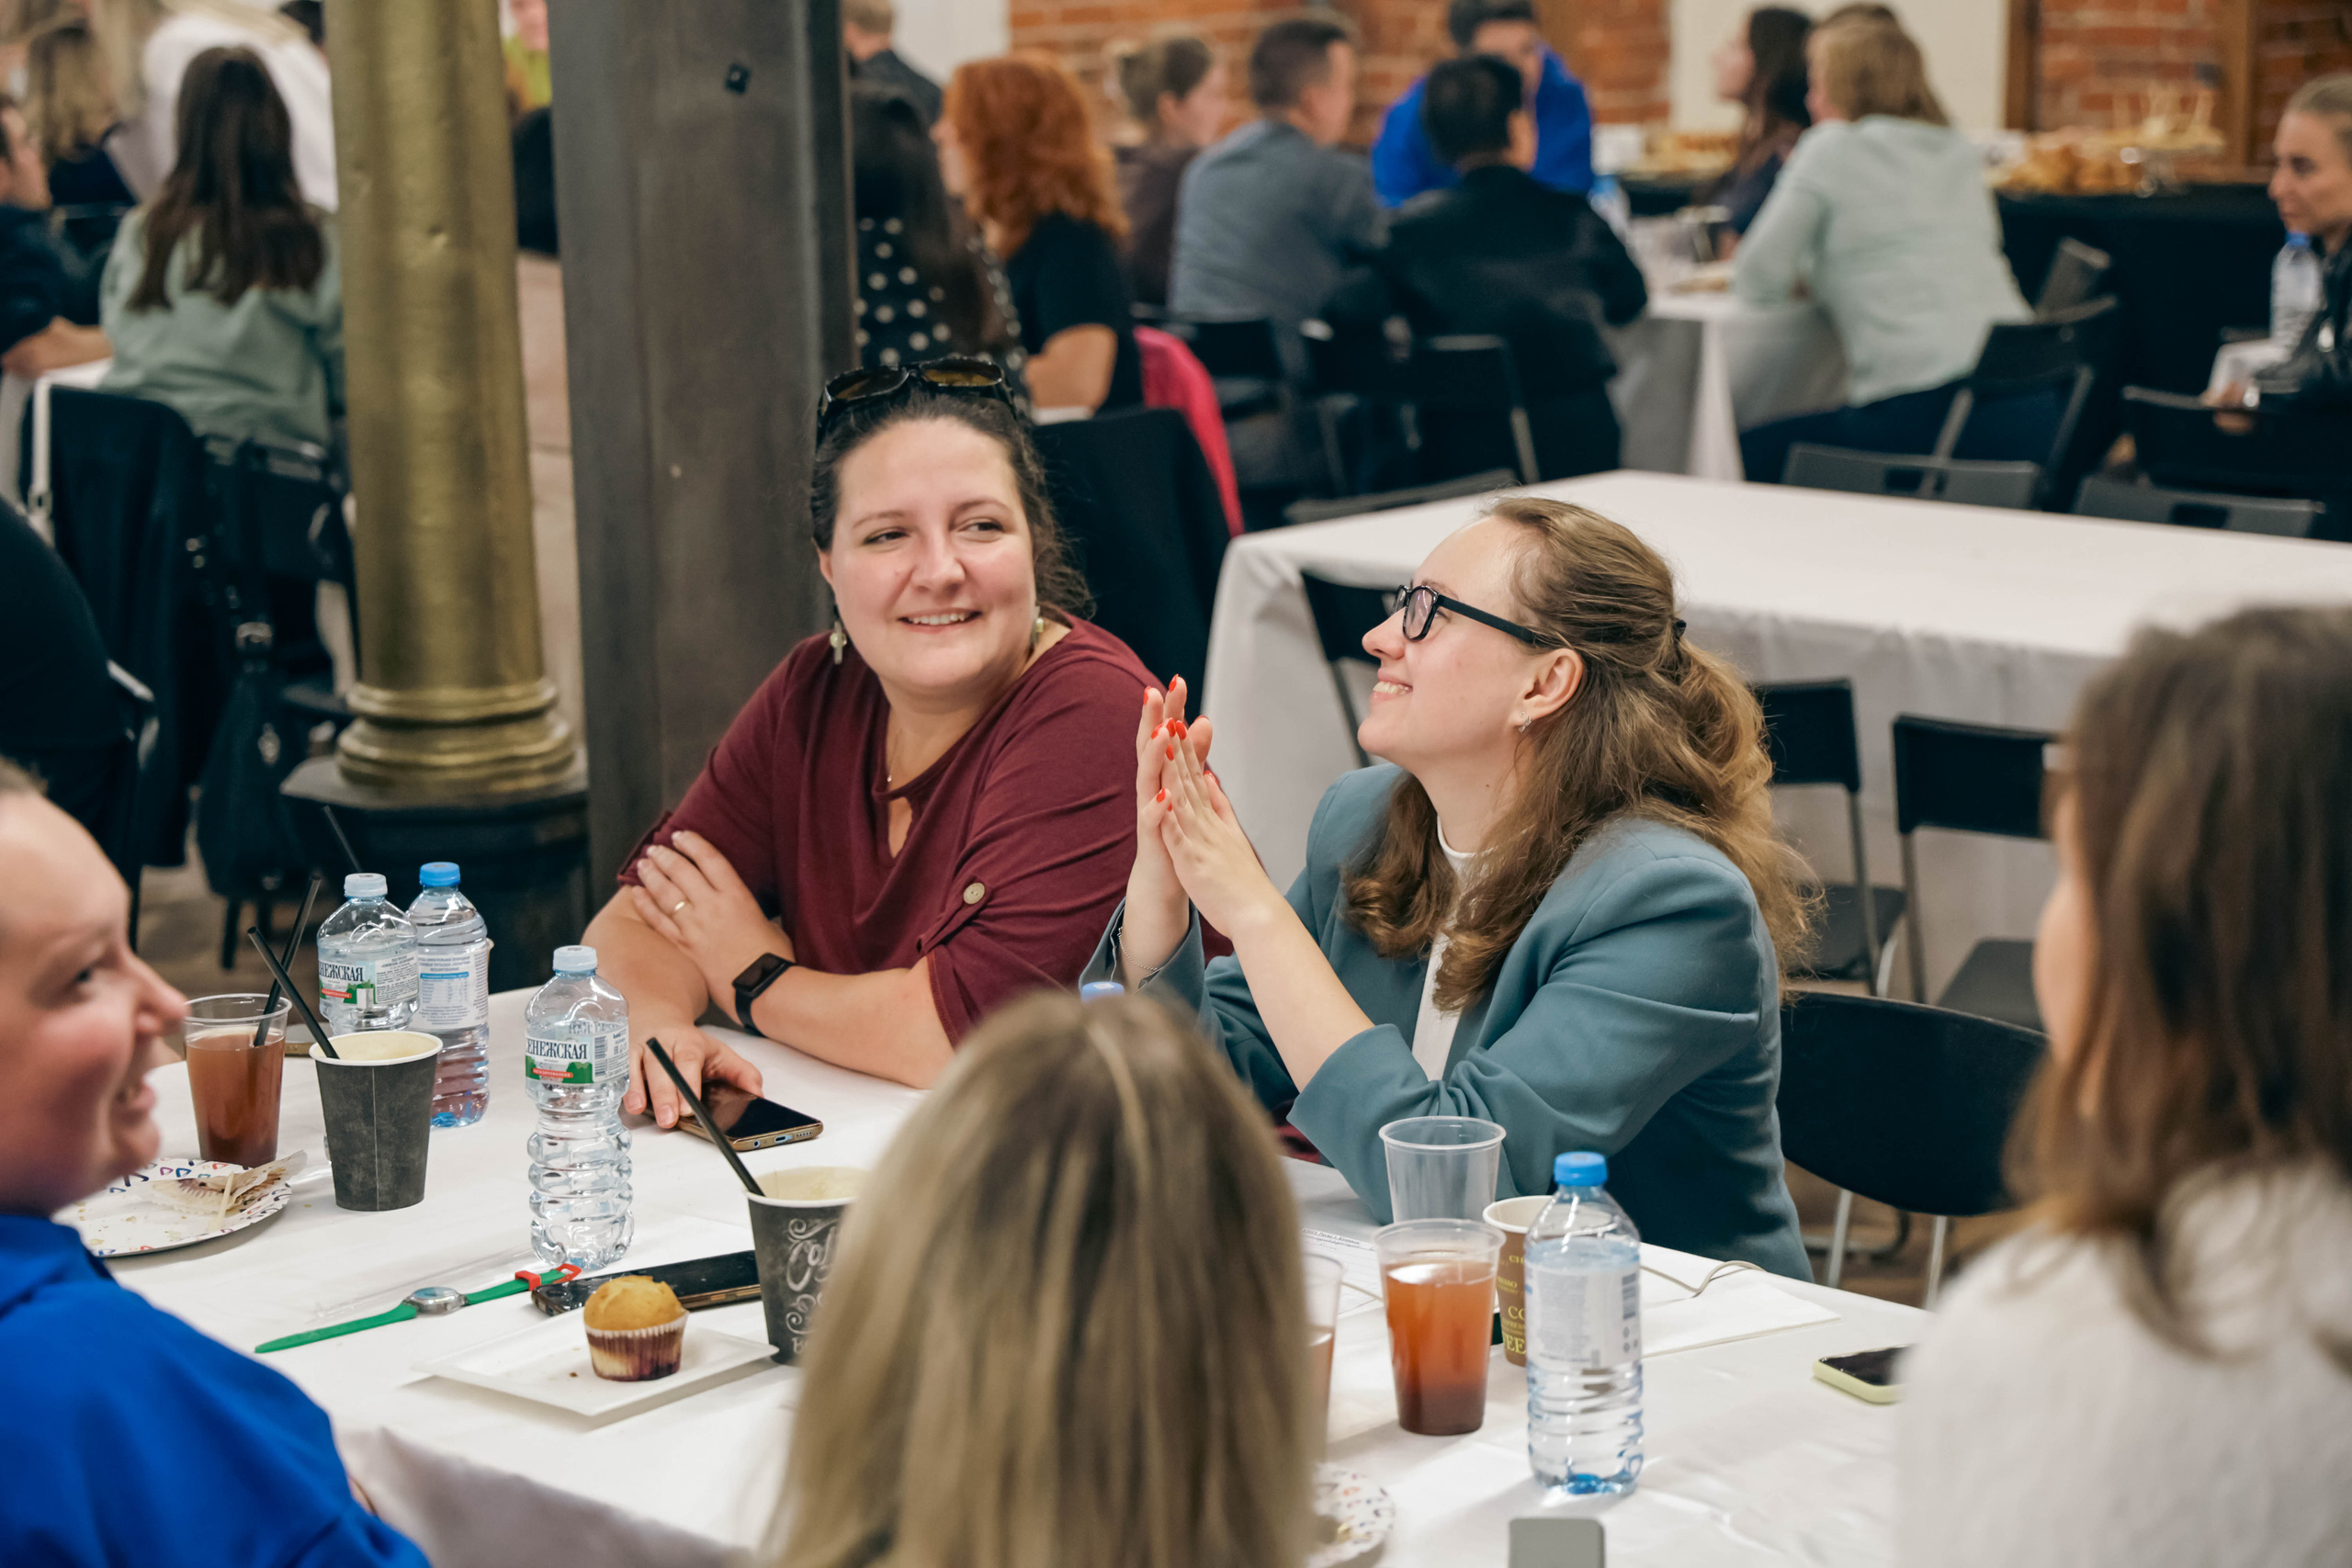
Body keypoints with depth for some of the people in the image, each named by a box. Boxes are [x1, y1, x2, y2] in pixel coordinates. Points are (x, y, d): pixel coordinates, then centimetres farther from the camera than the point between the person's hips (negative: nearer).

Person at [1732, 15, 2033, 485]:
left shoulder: (1830, 150, 0)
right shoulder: (1961, 153, 19)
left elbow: (1758, 282, -1)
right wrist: (1827, 274, 28)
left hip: (1920, 410, -7)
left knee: (1754, 450, 12)